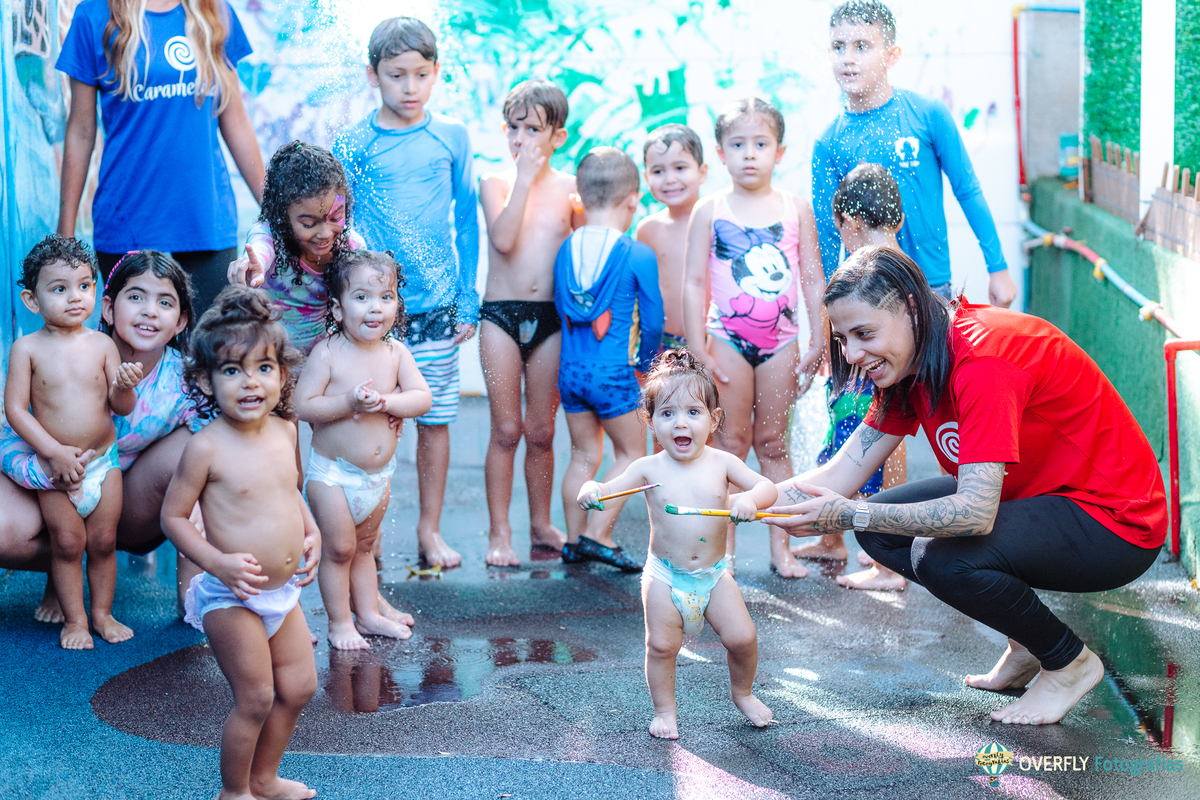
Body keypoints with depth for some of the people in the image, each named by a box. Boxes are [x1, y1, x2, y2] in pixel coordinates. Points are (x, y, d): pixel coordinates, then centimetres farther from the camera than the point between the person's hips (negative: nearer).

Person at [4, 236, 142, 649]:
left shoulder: (102, 344, -4)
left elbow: (121, 407, -2)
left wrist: (124, 386, -25)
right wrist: (54, 451, -19)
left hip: (103, 460, 2)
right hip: (53, 465, -2)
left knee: (103, 540, 8)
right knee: (67, 542, 3)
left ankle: (103, 612, 24)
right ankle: (74, 618, 18)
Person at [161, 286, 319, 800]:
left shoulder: (284, 431, 1)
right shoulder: (206, 448, -19)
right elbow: (173, 516, -13)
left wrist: (311, 532, 4)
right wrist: (219, 563, -23)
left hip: (285, 592, 7)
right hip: (232, 598, -7)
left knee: (299, 687, 15)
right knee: (255, 699, 0)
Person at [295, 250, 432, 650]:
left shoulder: (395, 352, -2)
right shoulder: (328, 353, -15)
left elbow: (423, 398, -7)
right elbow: (303, 406, -18)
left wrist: (385, 402, -23)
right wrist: (348, 402, -29)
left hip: (379, 475, 5)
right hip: (332, 472, -5)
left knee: (364, 547, 20)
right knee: (339, 549, 1)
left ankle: (369, 613, 32)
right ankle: (339, 622, 15)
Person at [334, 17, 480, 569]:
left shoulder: (451, 138, 4)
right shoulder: (353, 145, 0)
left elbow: (466, 222, 8)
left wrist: (468, 300, 5)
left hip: (436, 306, 1)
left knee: (435, 419, 6)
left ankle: (429, 531, 19)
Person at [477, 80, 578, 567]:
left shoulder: (570, 188, 4)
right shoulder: (495, 182, 0)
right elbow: (502, 239, -18)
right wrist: (525, 179, -17)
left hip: (551, 320, 1)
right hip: (501, 314, -1)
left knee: (541, 432, 9)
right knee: (506, 430, 1)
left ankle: (541, 525, 23)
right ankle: (499, 533, 10)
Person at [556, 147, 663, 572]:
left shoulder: (565, 251, 2)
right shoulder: (639, 256, -11)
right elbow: (652, 320, -5)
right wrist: (644, 361, 14)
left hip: (570, 369, 5)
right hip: (614, 373, -5)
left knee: (584, 455, 16)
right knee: (630, 453, 10)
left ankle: (574, 540, 19)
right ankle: (598, 535, 3)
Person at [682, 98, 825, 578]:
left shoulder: (795, 209, 3)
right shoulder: (710, 211, -1)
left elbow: (812, 279, 6)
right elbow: (694, 282, -2)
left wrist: (817, 339, 3)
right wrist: (698, 346, -6)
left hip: (782, 339, 1)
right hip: (728, 338, -1)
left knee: (772, 442, 7)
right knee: (731, 441, 0)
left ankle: (780, 545, 13)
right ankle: (723, 545, 7)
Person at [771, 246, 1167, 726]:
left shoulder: (983, 358, -28)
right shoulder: (909, 362, 0)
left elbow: (976, 512, -36)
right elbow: (842, 474, -3)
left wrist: (852, 515, -36)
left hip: (1114, 522, -9)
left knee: (943, 558, -29)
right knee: (882, 529, 1)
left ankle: (1070, 663, -2)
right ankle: (1025, 646, 14)